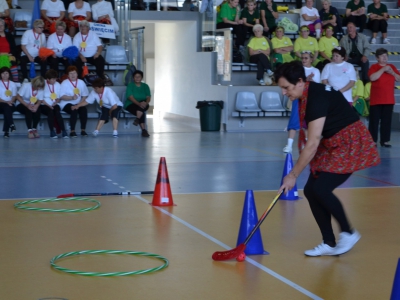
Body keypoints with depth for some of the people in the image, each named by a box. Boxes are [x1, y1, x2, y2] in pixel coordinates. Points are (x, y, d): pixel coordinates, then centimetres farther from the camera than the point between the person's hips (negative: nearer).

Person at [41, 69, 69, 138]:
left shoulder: (58, 85, 7)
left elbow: (59, 98, 12)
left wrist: (56, 102, -9)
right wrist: (48, 105, -16)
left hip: (54, 105, 3)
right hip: (44, 105, -3)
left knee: (57, 111, -29)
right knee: (50, 111, -33)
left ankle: (63, 131, -32)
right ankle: (52, 131, -28)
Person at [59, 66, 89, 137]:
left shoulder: (81, 82, 8)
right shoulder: (64, 83, -3)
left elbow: (85, 95, 7)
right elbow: (62, 97, -12)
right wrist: (72, 98, -27)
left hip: (78, 104, 4)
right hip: (66, 104, -4)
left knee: (84, 109, -26)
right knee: (74, 110, -33)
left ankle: (83, 130, -17)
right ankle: (72, 131, -28)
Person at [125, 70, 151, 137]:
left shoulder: (145, 86, 9)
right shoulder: (130, 85, -1)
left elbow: (148, 97, -2)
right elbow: (130, 97, -15)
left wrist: (146, 102, -27)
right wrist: (139, 103, -32)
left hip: (142, 104, 3)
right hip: (130, 105, -3)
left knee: (145, 105, -34)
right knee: (142, 112, -33)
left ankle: (137, 119, -41)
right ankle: (143, 130, -39)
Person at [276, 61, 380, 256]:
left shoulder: (316, 97, -27)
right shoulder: (307, 94, 1)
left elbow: (313, 143, -28)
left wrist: (293, 175, -23)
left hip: (350, 144, -9)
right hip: (331, 145, 9)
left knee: (321, 189, -18)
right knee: (310, 190, 0)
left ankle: (348, 233, 3)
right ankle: (329, 244, 9)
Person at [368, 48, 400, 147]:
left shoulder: (392, 67, 11)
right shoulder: (374, 67, -4)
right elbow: (372, 78, -21)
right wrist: (383, 69, -22)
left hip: (389, 100, 4)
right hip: (376, 100, -4)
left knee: (387, 121, 5)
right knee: (374, 121, -2)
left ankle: (385, 141, 10)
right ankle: (373, 141, 2)